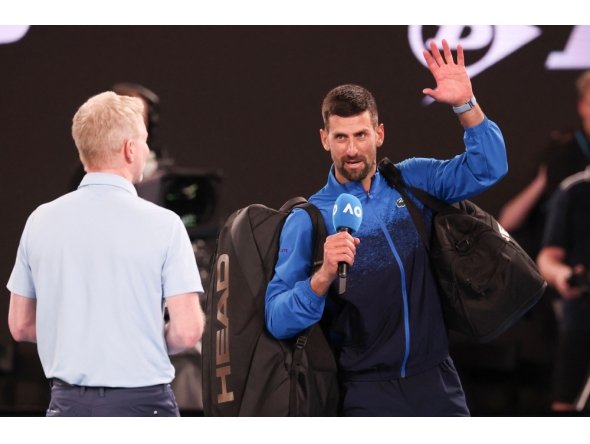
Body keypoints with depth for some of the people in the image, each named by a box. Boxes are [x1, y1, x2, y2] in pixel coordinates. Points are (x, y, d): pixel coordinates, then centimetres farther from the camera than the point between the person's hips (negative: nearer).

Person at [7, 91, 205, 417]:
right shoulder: (162, 224, -8)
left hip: (67, 404, 4)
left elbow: (20, 326, 10)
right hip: (140, 403, -4)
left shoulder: (40, 222, 3)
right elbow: (187, 331, -11)